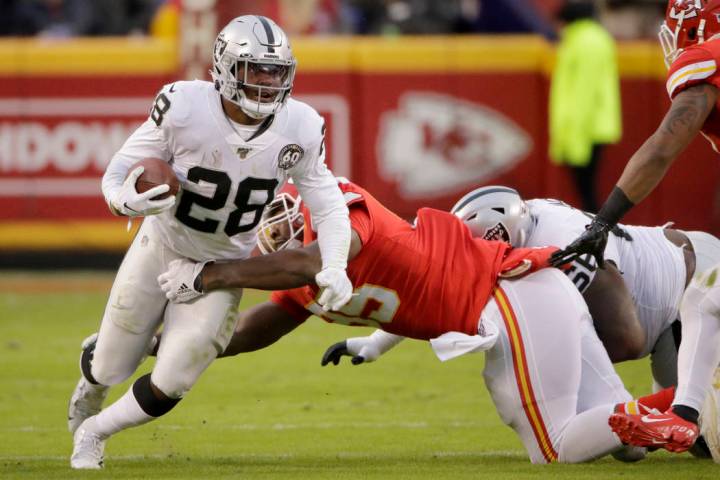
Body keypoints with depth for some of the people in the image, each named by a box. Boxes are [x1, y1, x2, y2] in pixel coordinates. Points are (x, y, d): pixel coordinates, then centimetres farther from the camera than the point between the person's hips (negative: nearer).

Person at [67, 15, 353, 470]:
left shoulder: (298, 129, -18)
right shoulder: (184, 107, -26)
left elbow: (328, 205, -7)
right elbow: (118, 173, -18)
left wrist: (334, 268, -24)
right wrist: (127, 201, -41)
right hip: (161, 250, -1)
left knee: (170, 382, -8)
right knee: (112, 368, 11)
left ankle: (94, 431, 24)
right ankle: (87, 395, 51)